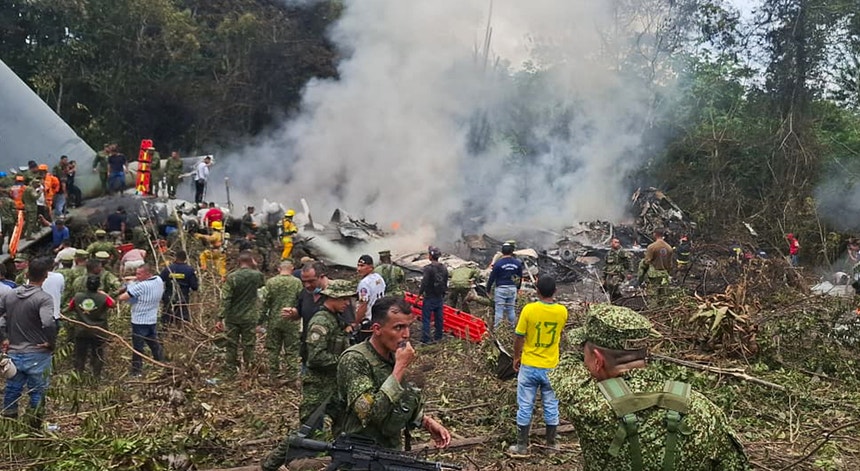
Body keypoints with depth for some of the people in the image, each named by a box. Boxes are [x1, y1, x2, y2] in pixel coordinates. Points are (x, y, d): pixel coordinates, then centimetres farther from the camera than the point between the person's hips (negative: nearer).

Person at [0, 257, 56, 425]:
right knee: (37, 393, 8)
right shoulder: (43, 298, -17)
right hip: (37, 355, -5)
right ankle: (35, 428, 14)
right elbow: (48, 323, -31)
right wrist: (51, 342, -15)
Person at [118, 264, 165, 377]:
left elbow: (122, 297, -23)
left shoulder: (141, 286, -23)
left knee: (138, 349, 4)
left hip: (140, 322, -7)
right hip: (153, 320, 7)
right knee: (155, 345, 20)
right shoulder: (159, 281, -2)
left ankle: (136, 372, 10)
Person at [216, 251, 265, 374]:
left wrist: (221, 318, -7)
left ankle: (230, 372, 15)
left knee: (232, 345, 10)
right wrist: (255, 268, 12)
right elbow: (263, 282, 18)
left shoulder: (231, 277, -8)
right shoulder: (256, 275, -7)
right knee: (248, 345, 6)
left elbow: (225, 299, -10)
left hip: (232, 318, 1)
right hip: (249, 318, -1)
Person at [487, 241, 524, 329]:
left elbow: (492, 278, -7)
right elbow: (520, 278, 11)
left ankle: (496, 328, 2)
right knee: (511, 309, 14)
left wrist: (488, 289, 4)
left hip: (501, 288, -4)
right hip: (513, 288, 4)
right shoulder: (517, 263, 2)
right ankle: (513, 327, 21)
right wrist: (517, 288, 25)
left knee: (499, 309, 1)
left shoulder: (498, 263, -11)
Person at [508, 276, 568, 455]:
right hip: (551, 367, 2)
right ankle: (551, 442, 26)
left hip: (529, 366, -2)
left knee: (525, 406, 7)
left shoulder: (529, 309, -16)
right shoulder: (562, 311, -7)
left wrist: (516, 357, 7)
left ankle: (522, 445, 15)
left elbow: (519, 338, -10)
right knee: (551, 406, 15)